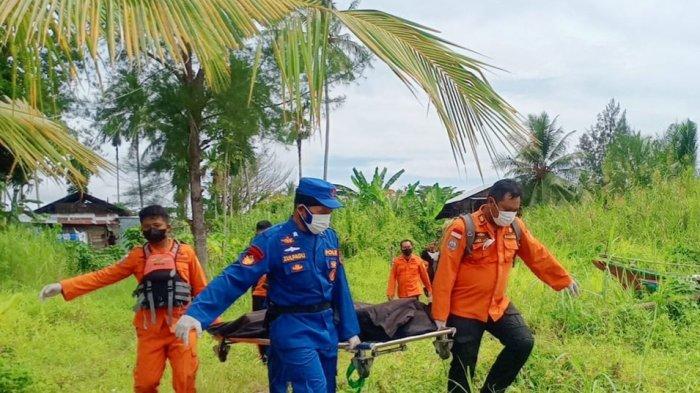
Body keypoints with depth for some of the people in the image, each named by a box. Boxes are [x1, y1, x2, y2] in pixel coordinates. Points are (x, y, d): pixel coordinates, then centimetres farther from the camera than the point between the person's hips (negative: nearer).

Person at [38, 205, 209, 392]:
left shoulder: (185, 252, 4)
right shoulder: (138, 255, 7)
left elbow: (201, 290, 6)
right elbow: (105, 275, 2)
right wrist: (63, 286, -7)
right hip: (150, 328, 2)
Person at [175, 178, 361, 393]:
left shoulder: (330, 237, 3)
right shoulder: (273, 240, -15)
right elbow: (234, 278, -22)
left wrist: (350, 329, 13)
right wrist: (197, 313, -34)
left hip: (327, 327, 6)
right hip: (293, 330, -6)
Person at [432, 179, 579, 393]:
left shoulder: (515, 227, -1)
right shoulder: (463, 229, -19)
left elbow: (539, 255, 14)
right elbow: (445, 275, -19)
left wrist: (565, 280, 22)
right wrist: (440, 317, -19)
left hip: (498, 306, 6)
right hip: (464, 311, -6)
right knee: (462, 370, 0)